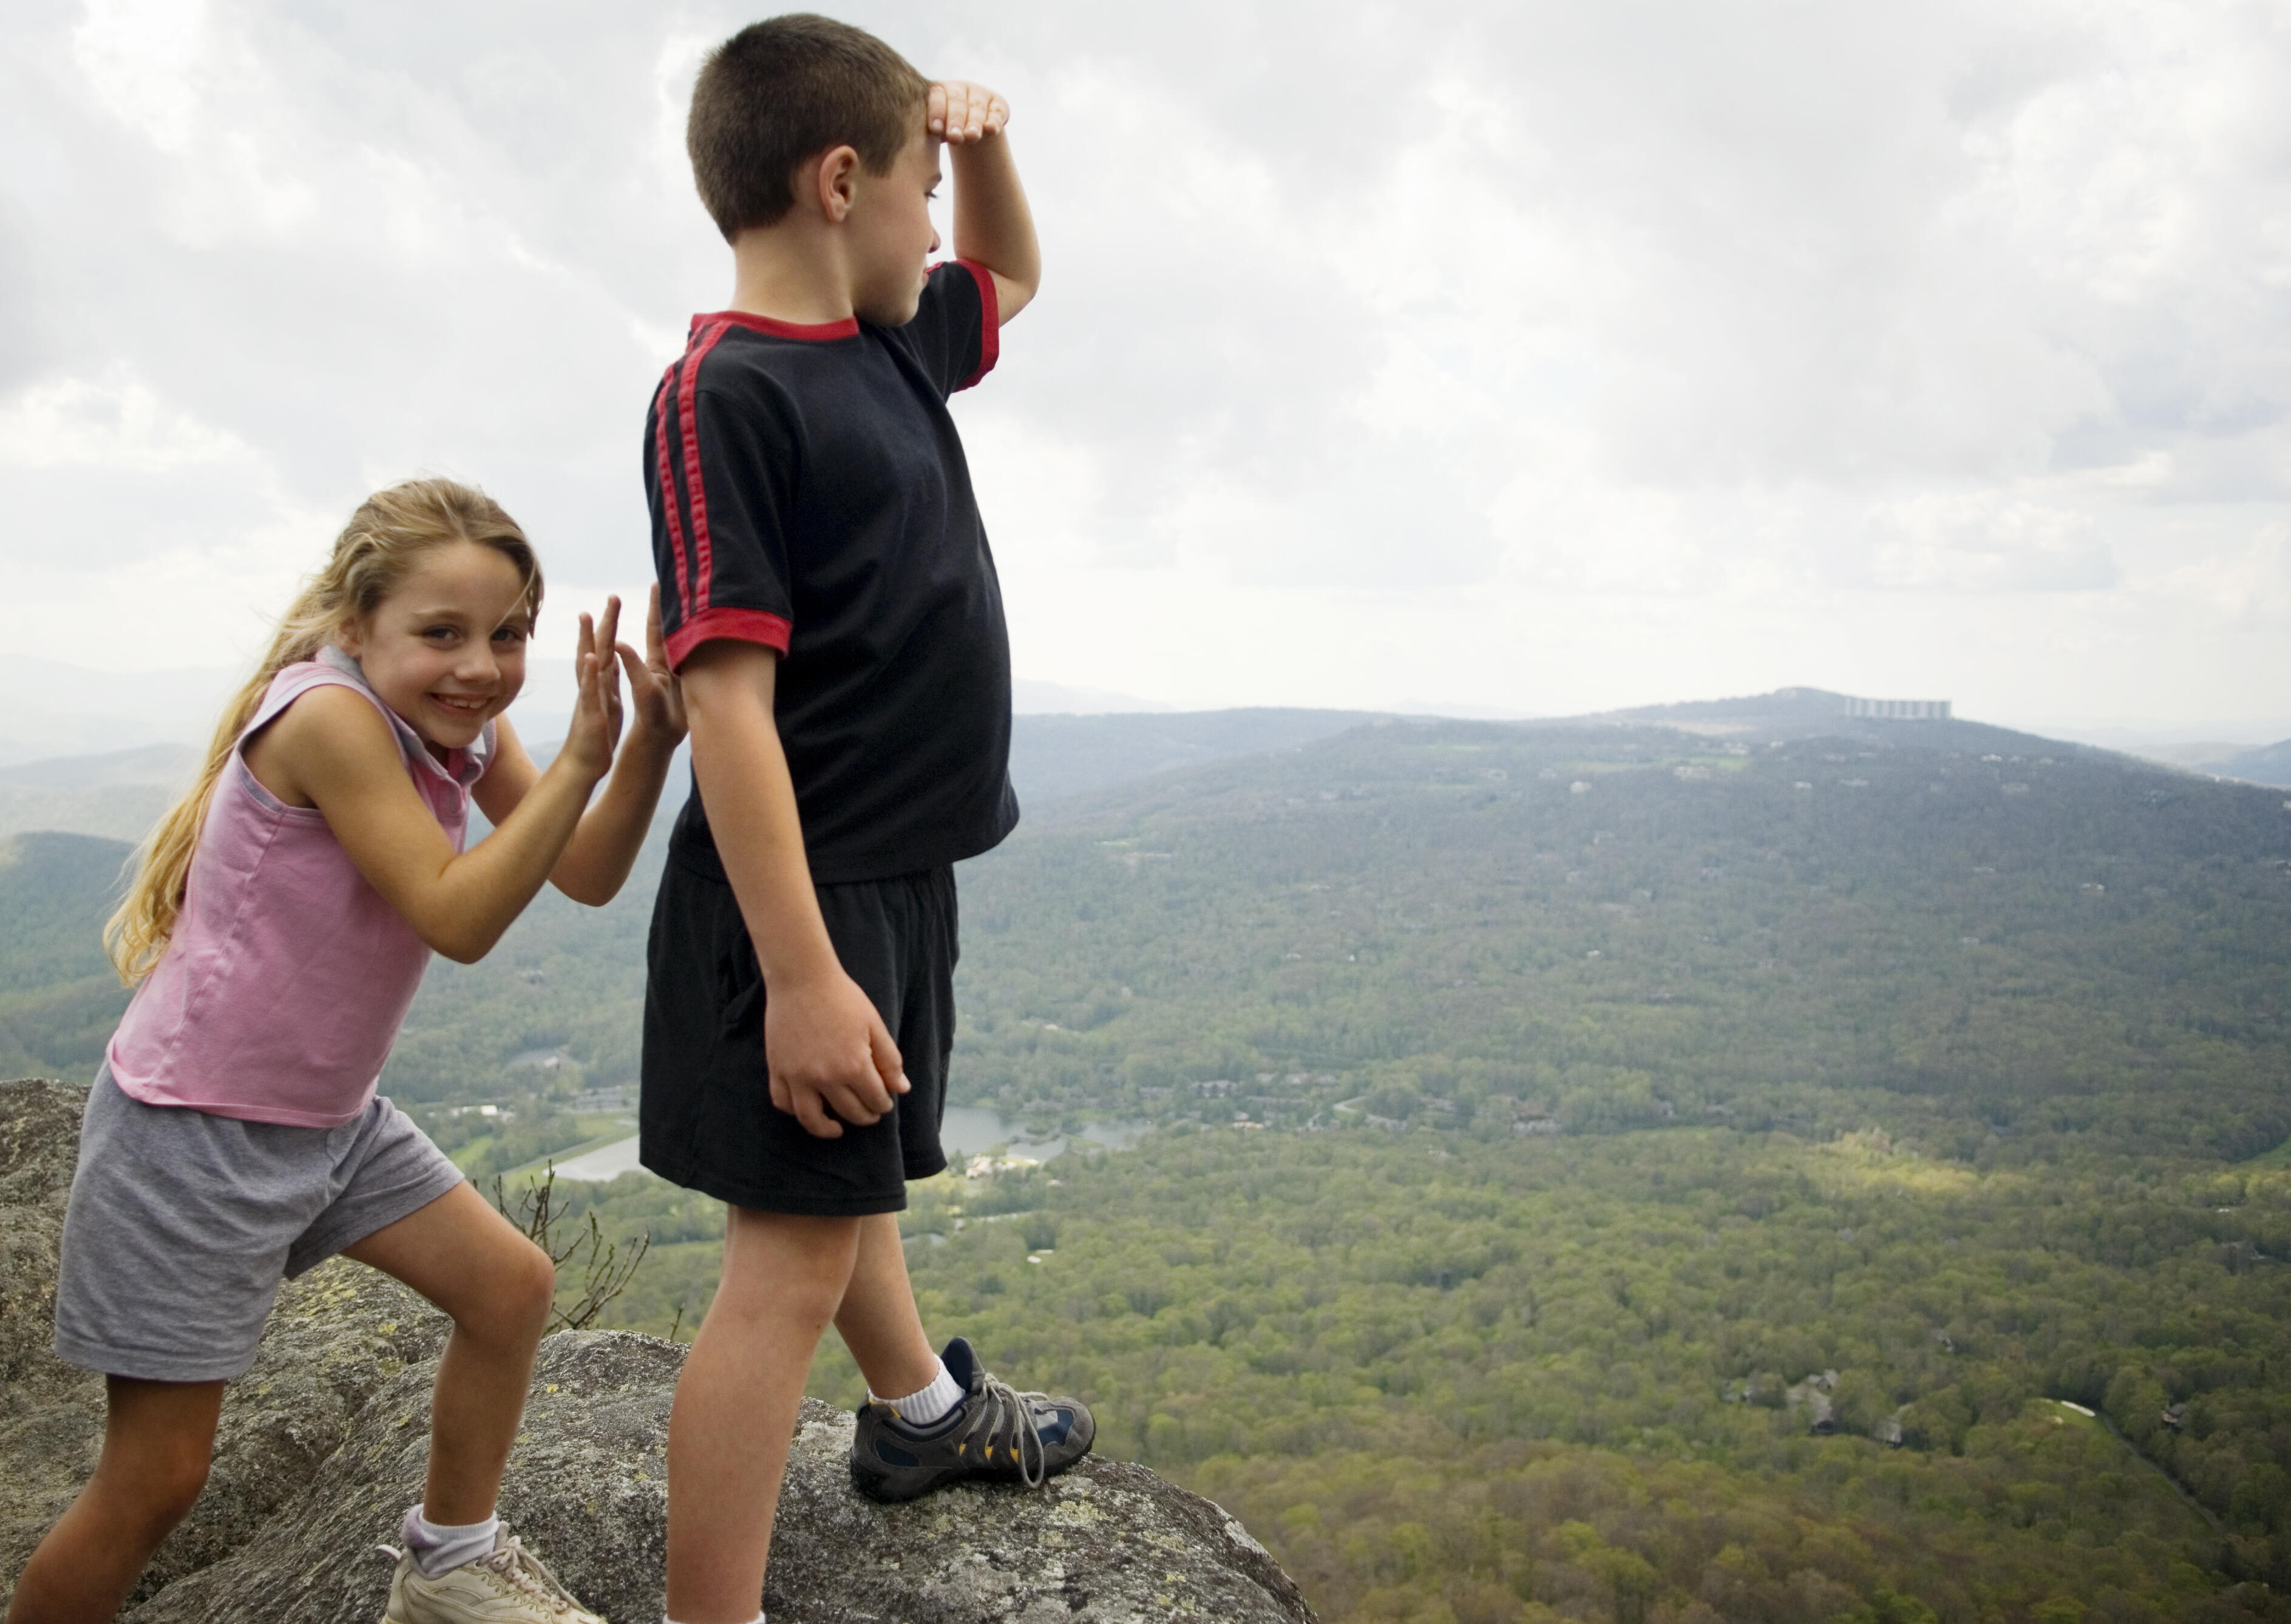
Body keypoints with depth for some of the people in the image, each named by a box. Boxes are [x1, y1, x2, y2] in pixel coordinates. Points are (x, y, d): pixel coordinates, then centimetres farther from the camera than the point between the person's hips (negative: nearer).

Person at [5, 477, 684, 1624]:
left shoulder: (467, 726, 0)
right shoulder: (328, 714, -25)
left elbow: (587, 876, -3)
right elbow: (456, 921, -27)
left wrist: (649, 745, -18)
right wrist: (580, 757, -33)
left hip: (331, 1114, 8)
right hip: (190, 1132, -8)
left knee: (511, 1286, 8)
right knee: (155, 1481, 0)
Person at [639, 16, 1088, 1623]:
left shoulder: (887, 347, 9)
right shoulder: (724, 395, -18)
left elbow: (1012, 276, 31)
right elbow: (728, 701, -25)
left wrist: (988, 142, 10)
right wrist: (801, 974, -28)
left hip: (900, 871, 10)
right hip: (807, 892, -9)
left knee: (853, 1172, 26)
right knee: (794, 1255, -6)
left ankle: (920, 1412, 47)